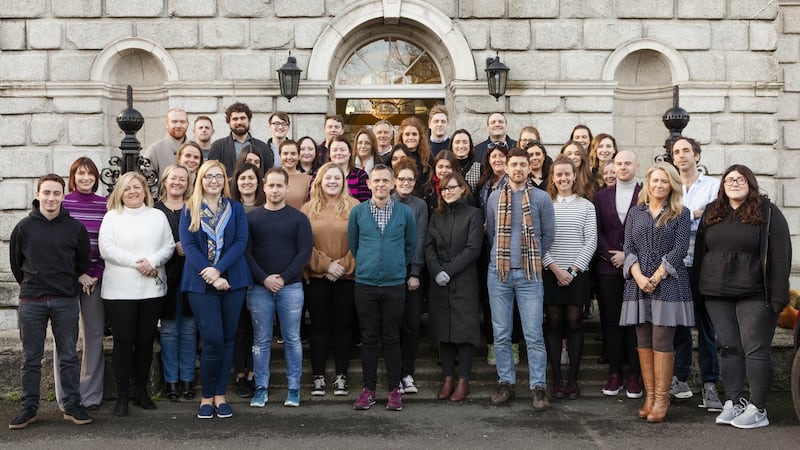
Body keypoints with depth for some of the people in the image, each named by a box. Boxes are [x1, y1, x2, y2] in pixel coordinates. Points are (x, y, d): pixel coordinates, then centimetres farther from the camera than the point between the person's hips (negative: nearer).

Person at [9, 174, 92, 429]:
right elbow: (16, 263, 11)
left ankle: (72, 405, 13)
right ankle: (29, 408, 15)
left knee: (69, 357, 5)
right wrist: (29, 285, 11)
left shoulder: (75, 228, 0)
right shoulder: (24, 227, 1)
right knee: (31, 358, 7)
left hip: (66, 302, 0)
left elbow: (84, 262, 12)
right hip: (31, 302, 0)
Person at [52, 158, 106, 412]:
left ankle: (91, 395, 12)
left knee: (94, 334, 4)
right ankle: (66, 397, 8)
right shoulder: (62, 203, 1)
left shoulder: (105, 205, 7)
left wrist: (97, 275, -6)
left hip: (95, 278, 2)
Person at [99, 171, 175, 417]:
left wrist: (152, 261, -14)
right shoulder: (111, 217, 5)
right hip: (119, 290, -2)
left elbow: (169, 246, 5)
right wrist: (137, 262, -15)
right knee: (124, 341, -2)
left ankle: (141, 391, 20)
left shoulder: (158, 216, 12)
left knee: (146, 340, 8)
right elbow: (106, 249, -7)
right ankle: (122, 395, 6)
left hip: (152, 289, 2)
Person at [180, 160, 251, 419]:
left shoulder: (236, 209, 9)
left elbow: (241, 242, -2)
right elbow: (188, 245, -5)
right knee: (213, 341, -8)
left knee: (227, 340, 5)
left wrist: (218, 269, -16)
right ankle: (207, 396, 8)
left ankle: (219, 395, 15)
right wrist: (210, 276, -16)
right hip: (200, 283, -2)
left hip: (232, 281, 2)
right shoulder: (189, 210, 5)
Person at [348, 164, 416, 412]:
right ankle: (368, 389, 14)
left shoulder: (405, 212, 1)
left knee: (392, 338, 4)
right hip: (365, 284, 0)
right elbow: (352, 243, 12)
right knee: (368, 338, 5)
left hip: (394, 284, 0)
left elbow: (411, 245, 12)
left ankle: (394, 389, 12)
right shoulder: (358, 212, 1)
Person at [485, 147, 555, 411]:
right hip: (498, 273, 2)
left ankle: (538, 388, 4)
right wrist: (503, 256, 11)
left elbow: (548, 235, 7)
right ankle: (506, 383, 17)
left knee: (534, 335, -3)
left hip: (529, 275, -2)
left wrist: (533, 259, 8)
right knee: (501, 334, 6)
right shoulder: (495, 198, 8)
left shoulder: (541, 198, 0)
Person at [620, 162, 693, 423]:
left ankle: (662, 398, 0)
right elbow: (629, 248, 7)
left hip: (668, 283, -3)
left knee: (662, 342, -6)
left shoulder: (681, 214, 5)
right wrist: (639, 277, -9)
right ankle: (649, 396, 9)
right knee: (643, 342, 4)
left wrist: (656, 277, -12)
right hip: (638, 283, 3)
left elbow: (679, 249, -4)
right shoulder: (635, 213, 14)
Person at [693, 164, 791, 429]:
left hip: (754, 295, -5)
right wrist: (698, 288, 9)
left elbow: (780, 255, -7)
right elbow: (700, 251, 16)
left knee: (755, 349, -3)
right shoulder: (711, 213, 13)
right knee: (729, 348, 8)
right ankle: (733, 403, 15)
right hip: (717, 295, 5)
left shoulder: (768, 212, -2)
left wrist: (778, 295, -13)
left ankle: (757, 409, 3)